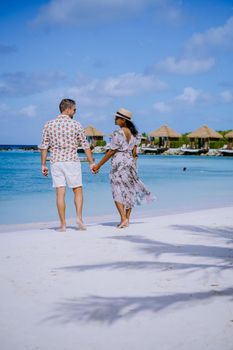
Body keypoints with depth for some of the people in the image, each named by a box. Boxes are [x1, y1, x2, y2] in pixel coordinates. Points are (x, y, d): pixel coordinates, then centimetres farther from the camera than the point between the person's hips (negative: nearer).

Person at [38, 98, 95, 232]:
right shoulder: (76, 125, -2)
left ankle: (63, 224, 2)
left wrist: (43, 164, 11)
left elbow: (44, 146, 5)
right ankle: (79, 218, -6)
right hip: (72, 161, -2)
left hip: (56, 162, 2)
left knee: (60, 193, 2)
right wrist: (92, 162, 6)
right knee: (78, 190, 9)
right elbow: (85, 145, 0)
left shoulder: (49, 125, 5)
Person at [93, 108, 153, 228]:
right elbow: (134, 152, 8)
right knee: (129, 191, 12)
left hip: (118, 163, -6)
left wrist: (98, 165, -8)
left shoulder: (118, 134, -15)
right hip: (130, 162, 6)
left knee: (118, 191, -1)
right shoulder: (134, 133, 6)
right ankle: (127, 219, 14)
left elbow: (111, 152, -14)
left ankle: (123, 218, -12)